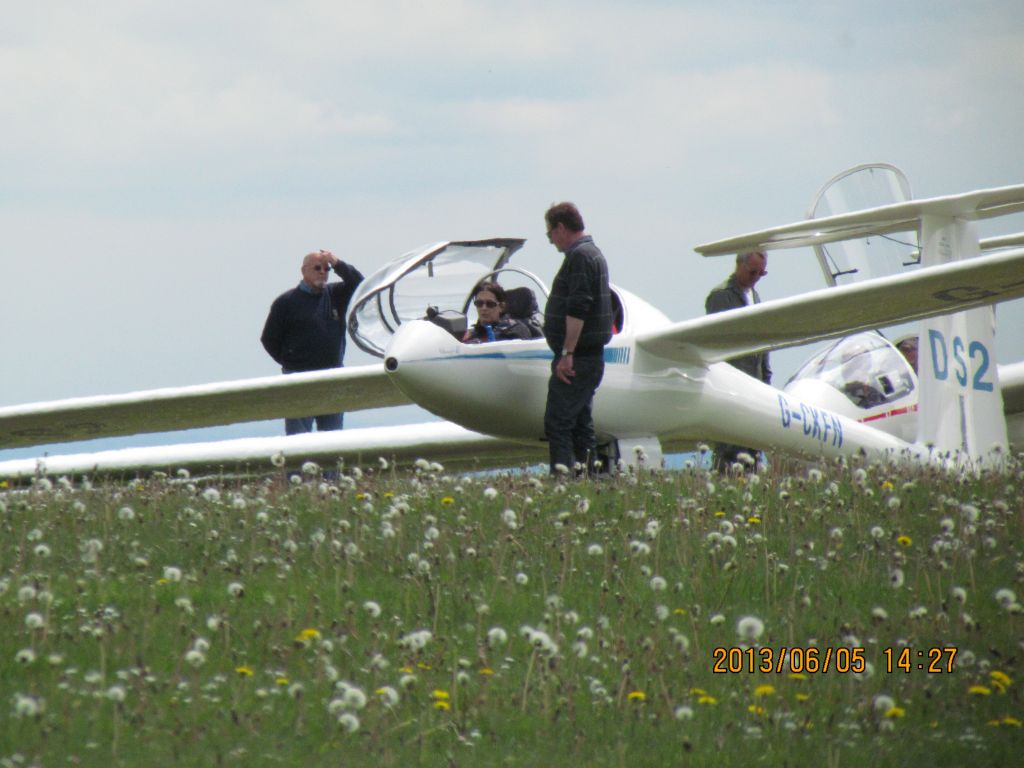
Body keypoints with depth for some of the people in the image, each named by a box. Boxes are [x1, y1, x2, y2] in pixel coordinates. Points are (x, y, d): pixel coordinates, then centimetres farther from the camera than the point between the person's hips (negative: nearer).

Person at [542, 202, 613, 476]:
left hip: (576, 359, -10)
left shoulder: (579, 256, -13)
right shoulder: (594, 253, 20)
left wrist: (567, 354, -24)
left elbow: (577, 309, -22)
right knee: (581, 425, 11)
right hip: (592, 358, 10)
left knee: (557, 423, -14)